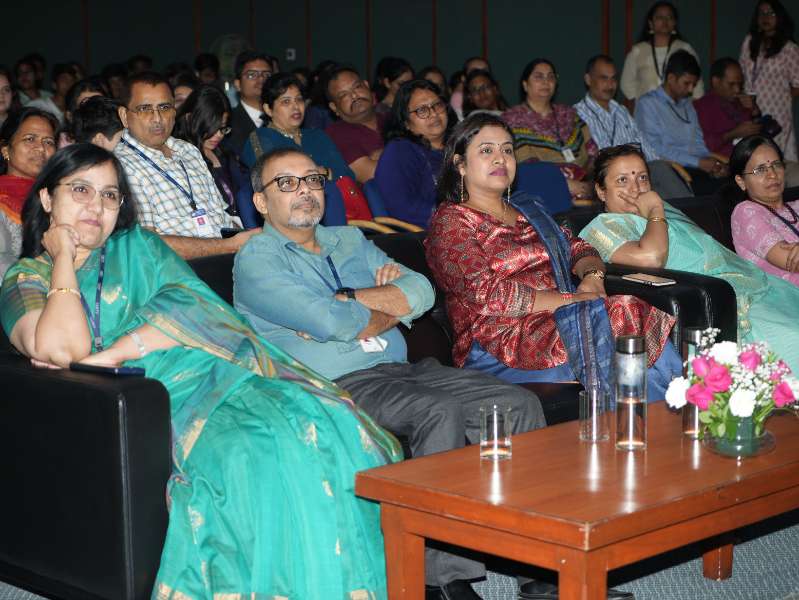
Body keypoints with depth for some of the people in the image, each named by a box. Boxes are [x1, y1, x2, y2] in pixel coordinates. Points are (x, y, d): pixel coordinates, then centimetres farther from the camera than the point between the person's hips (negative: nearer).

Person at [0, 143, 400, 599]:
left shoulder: (138, 245, 24)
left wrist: (106, 356, -9)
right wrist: (62, 257, 5)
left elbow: (190, 303, 3)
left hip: (219, 369, 4)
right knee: (262, 457, -34)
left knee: (325, 427, -27)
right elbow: (63, 346, -9)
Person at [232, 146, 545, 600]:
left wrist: (346, 303, -7)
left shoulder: (350, 240, 23)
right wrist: (394, 307, 1)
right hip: (337, 385, -7)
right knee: (440, 412, -32)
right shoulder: (257, 261, 2)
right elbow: (329, 324, -15)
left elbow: (421, 290, 6)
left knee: (521, 404, -10)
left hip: (401, 369, 7)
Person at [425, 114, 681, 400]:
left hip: (563, 321, 7)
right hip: (502, 344, -7)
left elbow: (578, 248, 22)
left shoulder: (527, 208, 25)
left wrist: (592, 276, -4)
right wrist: (571, 299, -15)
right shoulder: (450, 221, 0)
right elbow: (488, 294, -13)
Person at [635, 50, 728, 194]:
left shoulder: (687, 104, 24)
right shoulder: (647, 104, 0)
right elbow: (654, 149, -10)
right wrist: (698, 163, -13)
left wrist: (711, 162, -1)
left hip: (697, 167, 7)